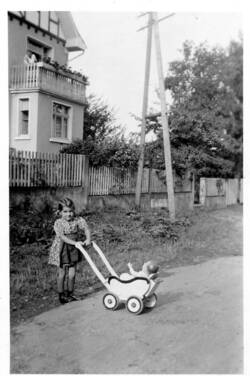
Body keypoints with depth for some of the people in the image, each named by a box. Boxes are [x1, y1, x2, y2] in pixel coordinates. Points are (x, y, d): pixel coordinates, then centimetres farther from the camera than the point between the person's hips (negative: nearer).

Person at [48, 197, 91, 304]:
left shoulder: (78, 220, -6)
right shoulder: (58, 223, -16)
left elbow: (86, 228, -16)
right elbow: (62, 237, -26)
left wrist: (88, 239, -34)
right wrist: (75, 243, -35)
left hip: (73, 251, 3)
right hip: (61, 250, -3)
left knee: (72, 274, 7)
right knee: (61, 274, 8)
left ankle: (70, 294, 25)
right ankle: (61, 295, 24)